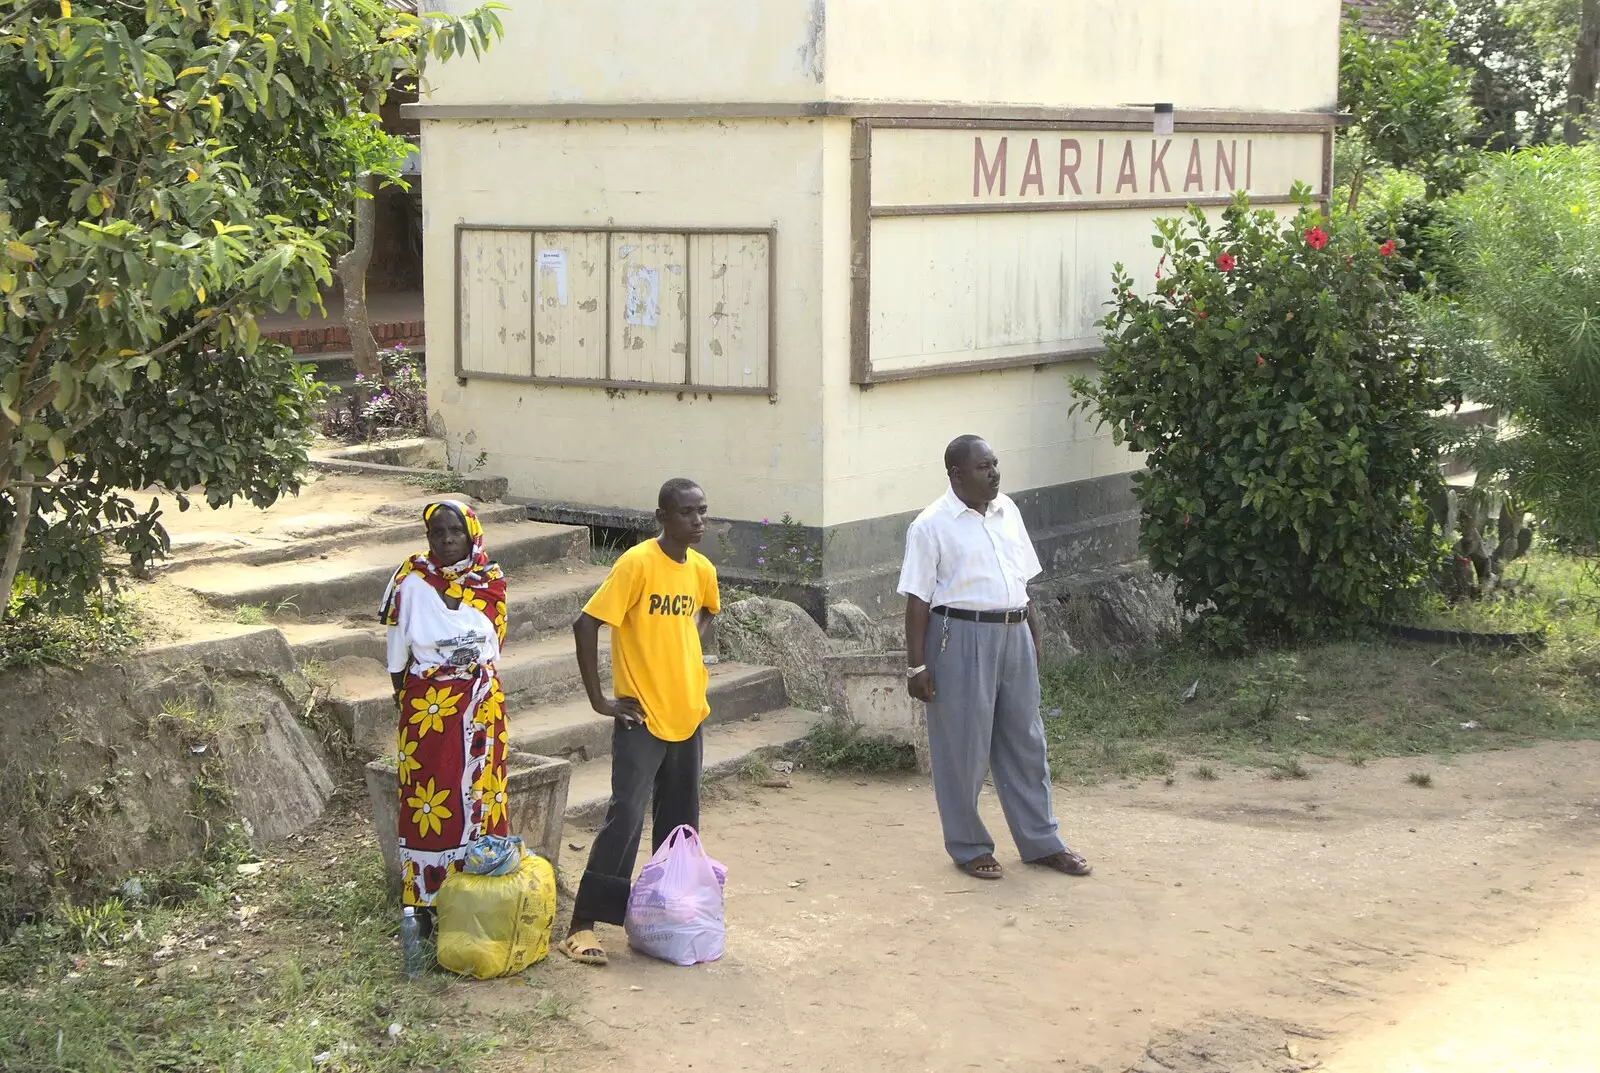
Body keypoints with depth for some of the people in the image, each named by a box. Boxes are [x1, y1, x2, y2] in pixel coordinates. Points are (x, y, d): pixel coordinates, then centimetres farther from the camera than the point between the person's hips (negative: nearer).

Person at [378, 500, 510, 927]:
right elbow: (397, 650, 1)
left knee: (481, 795, 6)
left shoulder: (489, 582, 1)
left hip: (481, 703, 2)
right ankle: (427, 899, 9)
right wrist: (403, 696, 3)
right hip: (426, 705, -2)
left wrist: (475, 674, 7)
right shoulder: (412, 579, -6)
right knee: (429, 799, 2)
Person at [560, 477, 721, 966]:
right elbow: (586, 624, -18)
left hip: (687, 713, 7)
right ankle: (582, 925, -7)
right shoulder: (637, 564, -15)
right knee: (626, 816, -11)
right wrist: (599, 699, -16)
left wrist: (692, 650, 11)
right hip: (642, 716, -7)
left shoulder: (702, 569, 6)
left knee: (680, 822, 14)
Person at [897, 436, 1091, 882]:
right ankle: (968, 847, 16)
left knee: (1025, 741, 12)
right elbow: (918, 599, -10)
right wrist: (917, 665, -12)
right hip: (962, 639, -6)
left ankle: (1040, 842, 22)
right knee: (963, 748, 2)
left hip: (1014, 636, 6)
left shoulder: (1008, 511, 9)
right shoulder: (932, 526, -10)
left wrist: (1034, 636, 17)